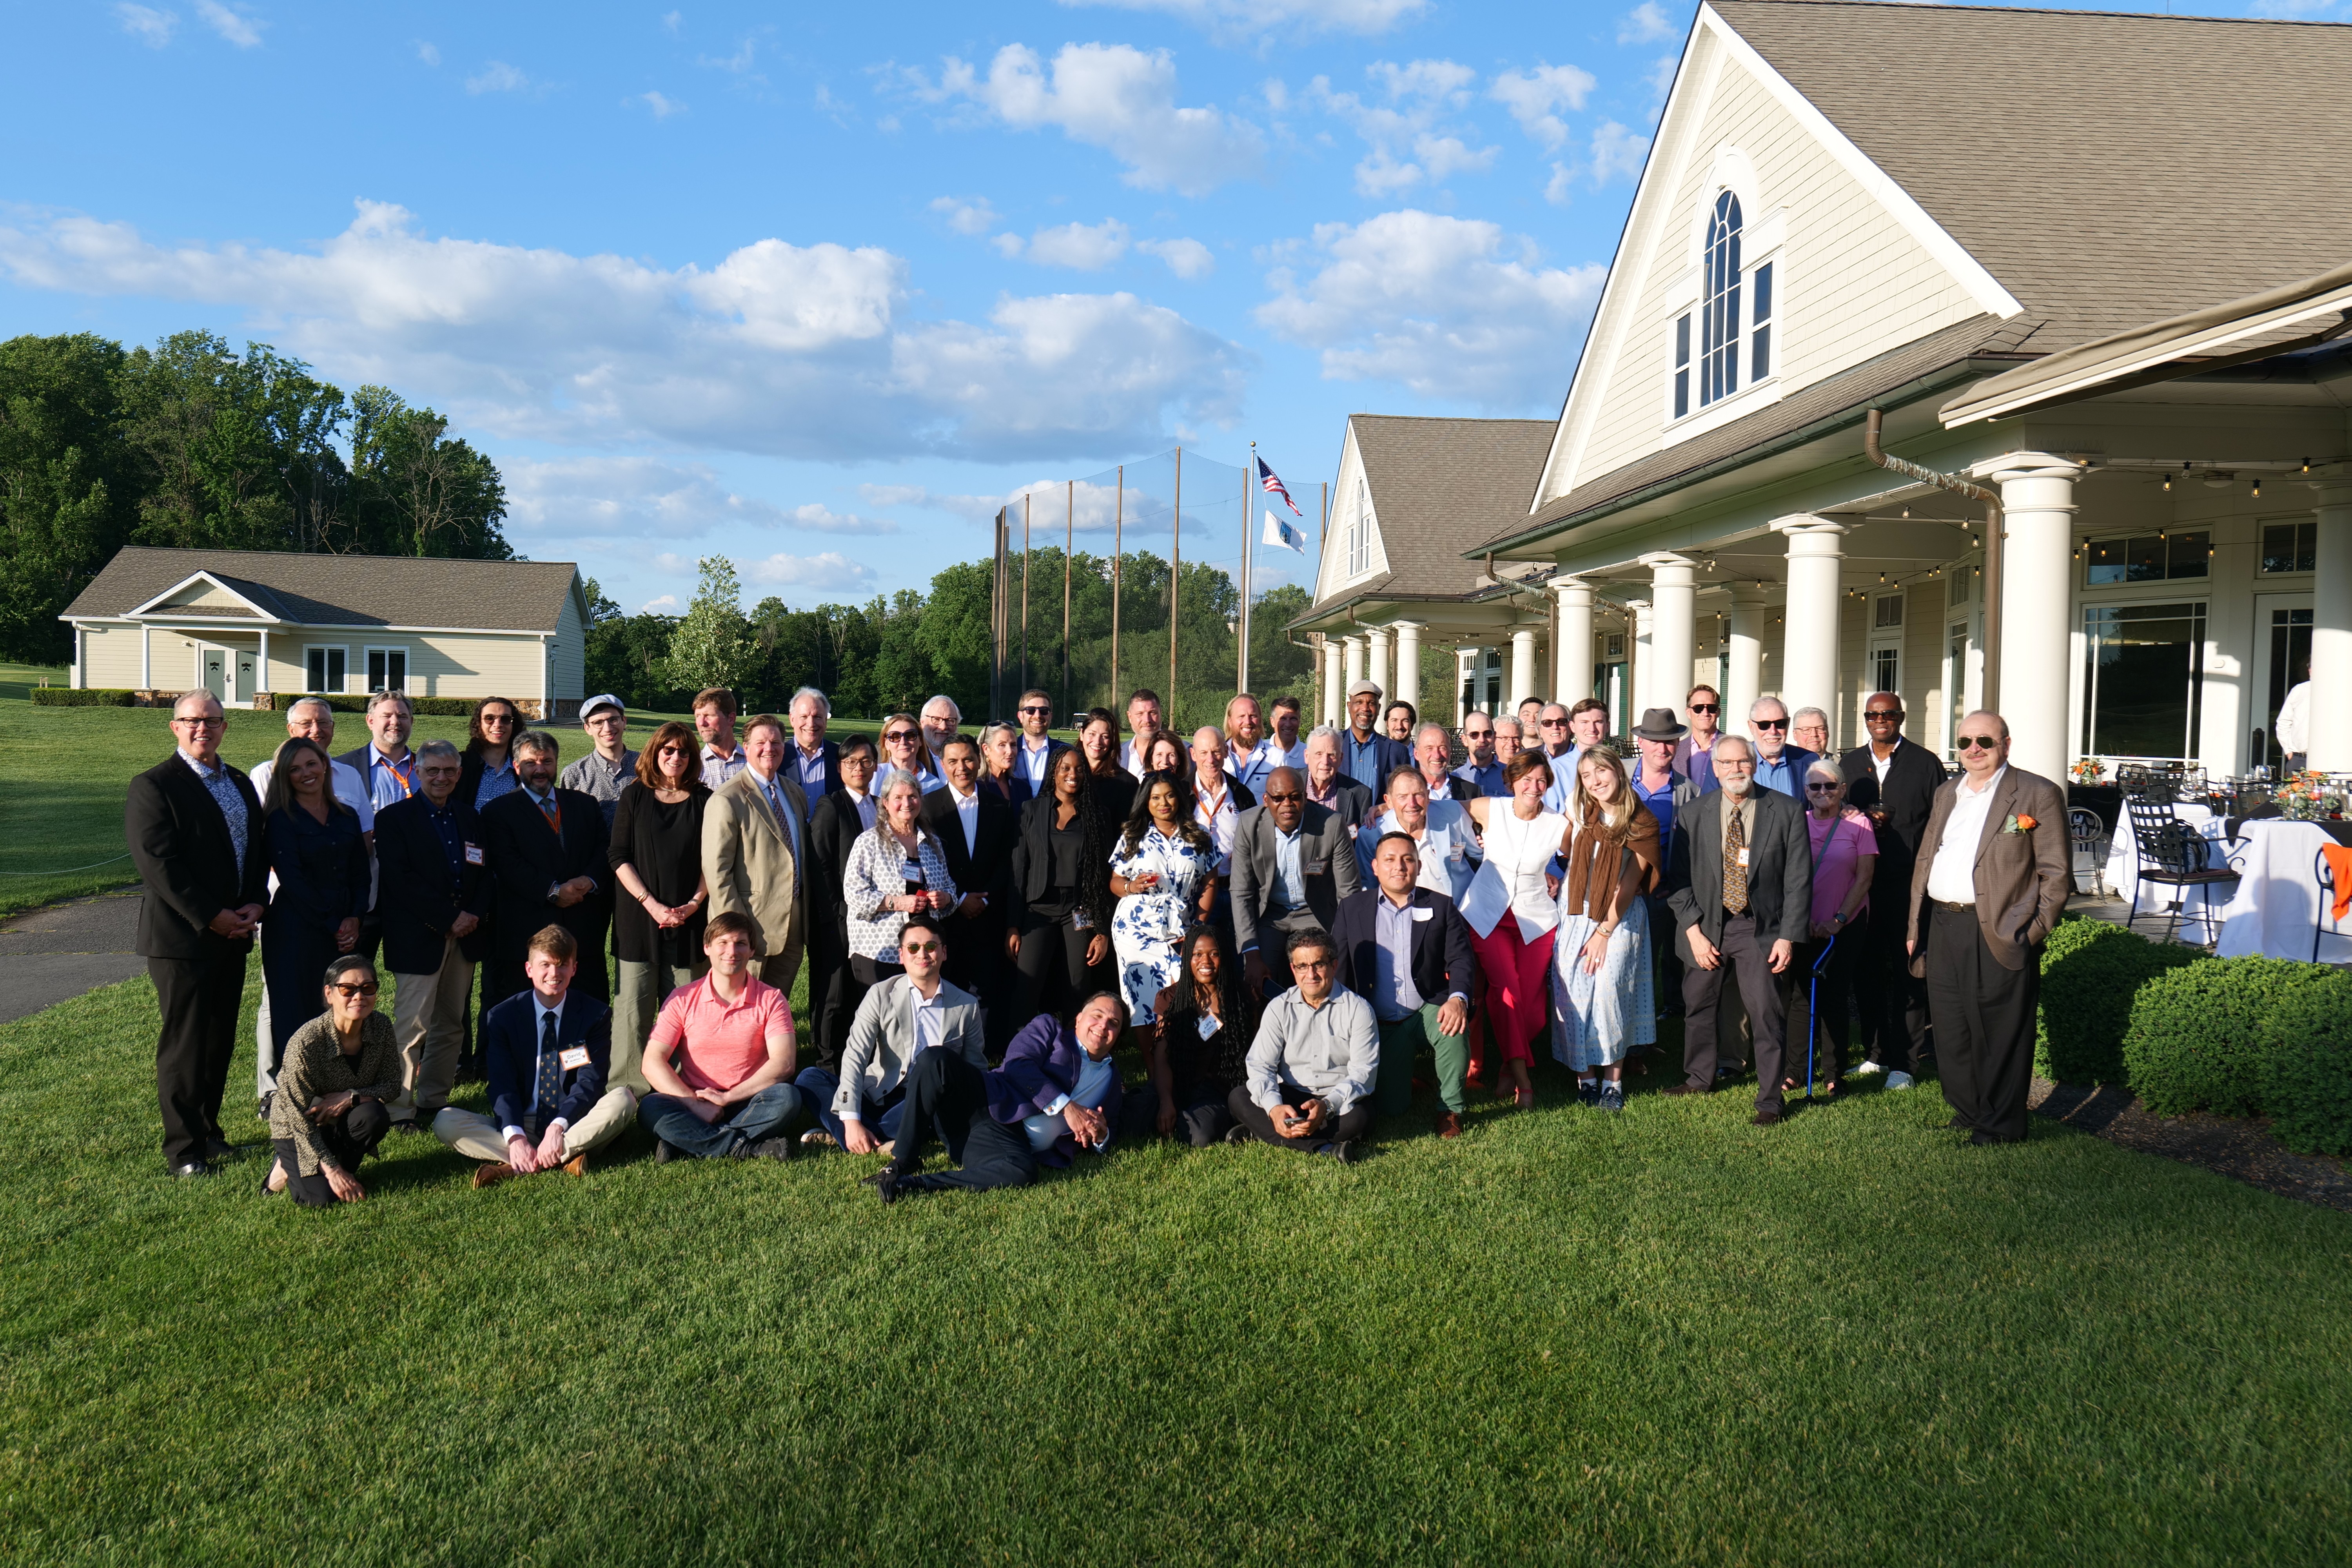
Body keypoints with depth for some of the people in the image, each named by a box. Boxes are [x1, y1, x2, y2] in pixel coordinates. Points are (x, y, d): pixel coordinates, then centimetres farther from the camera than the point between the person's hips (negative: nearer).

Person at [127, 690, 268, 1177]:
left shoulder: (240, 784, 15)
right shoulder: (153, 786, -8)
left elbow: (260, 849, 15)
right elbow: (158, 864, -15)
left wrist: (255, 904, -2)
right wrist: (211, 917, -16)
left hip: (233, 934, 7)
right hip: (182, 936, -6)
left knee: (220, 1040, 12)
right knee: (185, 1044, -1)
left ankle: (207, 1129, 25)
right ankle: (183, 1149, 8)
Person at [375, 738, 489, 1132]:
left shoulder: (469, 818, 16)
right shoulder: (394, 818, -1)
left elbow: (484, 873, 14)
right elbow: (400, 880, -11)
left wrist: (474, 915, -5)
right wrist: (449, 919, -14)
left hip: (465, 933, 6)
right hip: (418, 937, -5)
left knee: (451, 1025, 9)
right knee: (412, 1027, -5)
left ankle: (434, 1100, 19)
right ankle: (400, 1110, 2)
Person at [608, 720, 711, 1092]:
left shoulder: (704, 801, 7)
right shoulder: (634, 796, 6)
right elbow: (618, 856, 1)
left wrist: (694, 904, -7)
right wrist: (651, 904, -9)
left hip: (689, 918, 0)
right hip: (638, 917, 0)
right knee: (634, 1007, -1)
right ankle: (627, 1089, 7)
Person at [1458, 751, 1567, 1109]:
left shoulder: (1560, 826, -7)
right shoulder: (1490, 810, -6)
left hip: (1536, 918, 1)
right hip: (1487, 914, -1)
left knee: (1531, 1000, 0)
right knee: (1506, 990, -17)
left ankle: (1512, 1063, 26)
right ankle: (1522, 1079, -11)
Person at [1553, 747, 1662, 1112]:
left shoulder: (1642, 825, -6)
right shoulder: (1578, 808, 0)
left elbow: (1629, 885, -6)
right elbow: (1564, 852, 13)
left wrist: (1604, 933, -9)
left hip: (1620, 915, -3)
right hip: (1575, 910, 3)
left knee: (1610, 987, -15)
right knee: (1572, 990, -5)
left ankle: (1613, 1081, -4)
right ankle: (1584, 1077, 5)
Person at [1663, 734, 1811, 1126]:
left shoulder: (1786, 813, -6)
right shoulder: (1692, 815, -1)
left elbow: (1798, 881, -5)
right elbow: (1679, 880, 1)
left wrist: (1788, 937, -10)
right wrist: (1694, 932, -7)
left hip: (1760, 929, -2)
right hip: (1706, 926, 3)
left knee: (1768, 1015, -3)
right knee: (1698, 1007, 16)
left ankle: (1769, 1100, 13)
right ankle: (1700, 1078, 38)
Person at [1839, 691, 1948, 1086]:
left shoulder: (1925, 763, 2)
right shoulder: (1849, 764, 13)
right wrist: (1863, 820, -5)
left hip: (1909, 883, -4)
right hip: (1860, 882, 4)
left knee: (1908, 973, -1)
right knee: (1866, 969, 8)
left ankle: (1906, 1061, 5)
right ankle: (1876, 1052, 20)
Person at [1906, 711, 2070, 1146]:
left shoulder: (2038, 795, -2)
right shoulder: (1947, 793, 18)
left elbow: (2056, 873, -4)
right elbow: (1924, 861, 21)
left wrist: (2034, 931, -11)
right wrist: (1916, 926, 15)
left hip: (1999, 933, -6)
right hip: (1942, 928, 6)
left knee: (1999, 1034, 0)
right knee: (1950, 1031, 12)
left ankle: (2000, 1127, 11)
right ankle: (1966, 1114, 26)